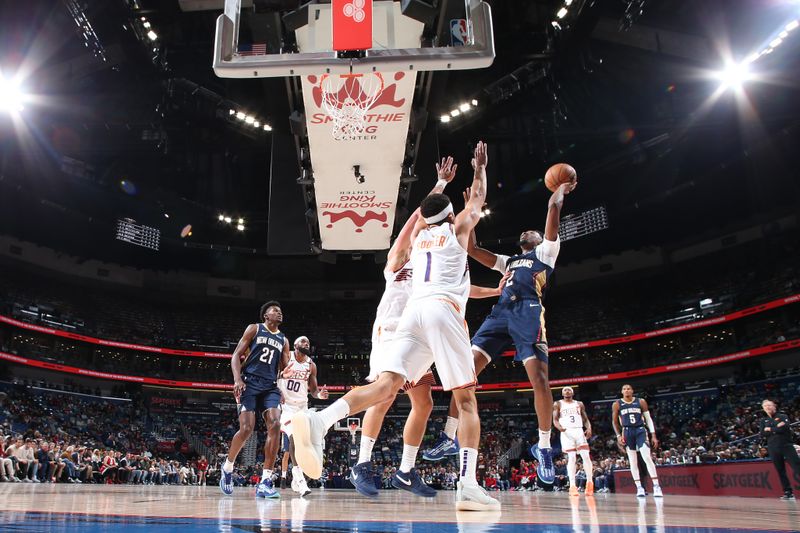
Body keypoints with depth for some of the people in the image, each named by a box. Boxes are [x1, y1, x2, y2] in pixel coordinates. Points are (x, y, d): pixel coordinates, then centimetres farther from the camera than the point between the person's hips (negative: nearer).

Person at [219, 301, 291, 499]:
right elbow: (236, 355, 0)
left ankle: (265, 482, -15)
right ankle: (227, 467, 13)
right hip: (250, 382, -4)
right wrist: (237, 379, -14)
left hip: (270, 386, 4)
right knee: (246, 428, -16)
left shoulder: (283, 340, 19)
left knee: (275, 425, -18)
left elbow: (285, 369, 19)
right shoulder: (254, 329, 7)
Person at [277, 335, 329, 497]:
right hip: (285, 405, -5)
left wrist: (320, 394, -14)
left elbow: (313, 390, 8)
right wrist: (281, 374, -27)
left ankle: (296, 481, 24)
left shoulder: (311, 365, 4)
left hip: (302, 406, 5)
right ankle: (299, 478, -27)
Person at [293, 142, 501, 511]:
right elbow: (477, 199, 36)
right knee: (466, 399, 2)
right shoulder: (458, 228, 18)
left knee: (385, 385, -12)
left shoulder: (418, 235, 29)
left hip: (412, 312, 4)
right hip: (444, 311, -4)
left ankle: (318, 421, -38)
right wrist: (480, 168, 52)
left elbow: (426, 211, 52)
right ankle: (468, 487, -9)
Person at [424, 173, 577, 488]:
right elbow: (471, 249, 33)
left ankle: (543, 448, 0)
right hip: (501, 312, 5)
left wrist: (561, 189, 30)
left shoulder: (545, 252, 21)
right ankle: (450, 437, -6)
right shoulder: (508, 261, 36)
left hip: (528, 313, -5)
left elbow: (553, 208, 13)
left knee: (539, 378, -15)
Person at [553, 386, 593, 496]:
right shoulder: (558, 404, 10)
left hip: (579, 431, 2)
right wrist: (559, 427, -21)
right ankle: (572, 486, -5)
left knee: (586, 456, -10)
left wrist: (589, 428, -8)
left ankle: (590, 482, 5)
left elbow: (585, 419, 13)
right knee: (571, 458, -8)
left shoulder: (579, 404, 17)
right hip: (567, 432, -2)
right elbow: (555, 419, 2)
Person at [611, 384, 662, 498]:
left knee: (647, 458, -13)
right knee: (633, 462, 3)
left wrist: (653, 435, -1)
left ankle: (656, 486, -9)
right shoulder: (617, 404, 2)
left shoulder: (641, 402, 2)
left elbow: (648, 418, 5)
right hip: (627, 432, 1)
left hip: (640, 431, -1)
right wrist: (618, 436, -3)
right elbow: (614, 422, 8)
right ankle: (639, 488, 9)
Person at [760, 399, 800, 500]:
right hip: (773, 449, 4)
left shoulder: (782, 416, 4)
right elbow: (763, 434, -2)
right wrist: (777, 427, -11)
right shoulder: (764, 421, 14)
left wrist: (770, 430, -9)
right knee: (781, 472, 4)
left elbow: (786, 428, -15)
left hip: (786, 446, -4)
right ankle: (788, 493, 10)